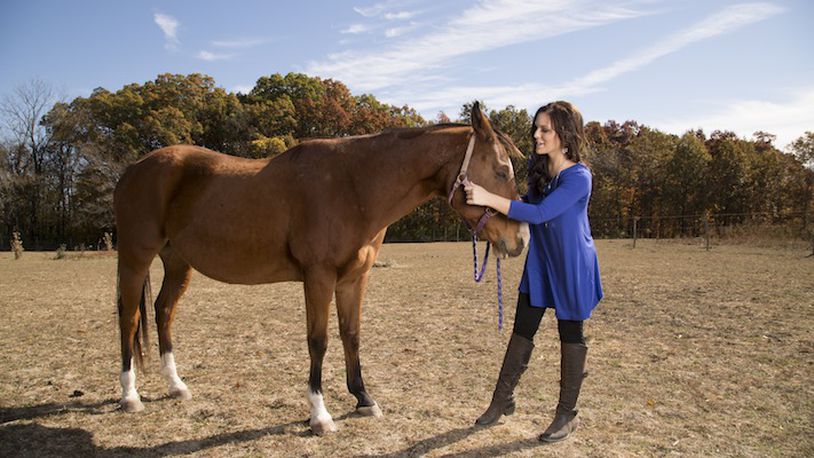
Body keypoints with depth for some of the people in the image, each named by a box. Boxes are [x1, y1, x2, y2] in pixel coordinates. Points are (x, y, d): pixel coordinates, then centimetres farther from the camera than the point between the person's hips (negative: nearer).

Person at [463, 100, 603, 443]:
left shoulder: (579, 177, -22)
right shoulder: (537, 167, -1)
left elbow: (540, 213, -32)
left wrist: (489, 199, -38)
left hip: (572, 268, -6)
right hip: (539, 263, 6)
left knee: (571, 336, 6)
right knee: (521, 331, 11)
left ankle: (567, 415, 21)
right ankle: (502, 400, 25)